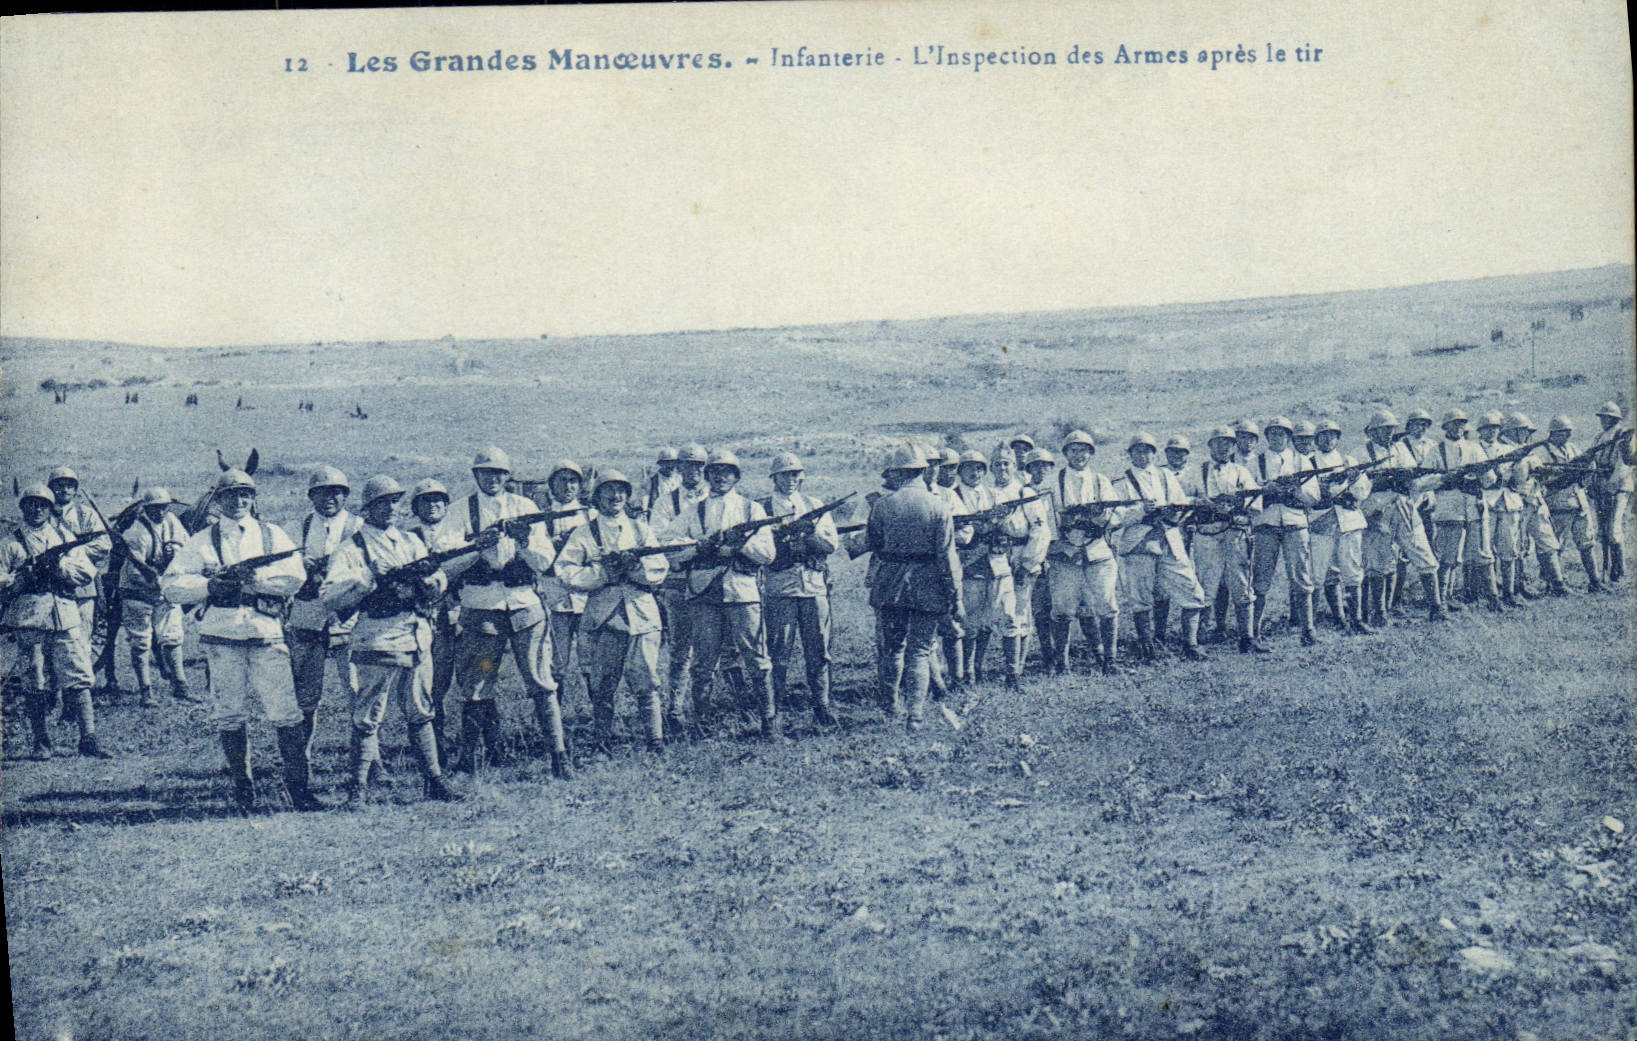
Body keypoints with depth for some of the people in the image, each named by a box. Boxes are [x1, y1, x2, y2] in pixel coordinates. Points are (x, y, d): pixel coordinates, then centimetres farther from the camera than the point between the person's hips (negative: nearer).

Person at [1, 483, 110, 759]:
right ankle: (42, 743, 9)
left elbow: (88, 572, 8)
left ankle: (88, 739, -5)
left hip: (66, 616, 1)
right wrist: (25, 575, -10)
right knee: (38, 684, 1)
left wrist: (60, 567, -9)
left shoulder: (66, 537, 17)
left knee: (78, 678, -6)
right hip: (29, 619, -1)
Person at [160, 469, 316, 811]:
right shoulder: (202, 540, 12)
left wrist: (254, 577, -15)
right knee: (230, 716, 4)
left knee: (285, 713, -7)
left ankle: (298, 786, -1)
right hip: (221, 636, 1)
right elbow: (171, 585, 5)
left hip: (267, 634, -1)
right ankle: (243, 789, 16)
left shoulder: (272, 535, 12)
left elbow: (295, 576, -3)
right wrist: (210, 585, -10)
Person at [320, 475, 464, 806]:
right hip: (376, 644, -5)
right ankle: (358, 787, 5)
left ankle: (433, 780, 16)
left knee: (421, 715, 11)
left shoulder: (411, 542, 16)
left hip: (417, 641, 5)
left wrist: (427, 576, -10)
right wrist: (368, 579, -19)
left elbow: (439, 586, 13)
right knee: (368, 719, -1)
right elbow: (329, 596, -10)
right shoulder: (353, 548, 0)